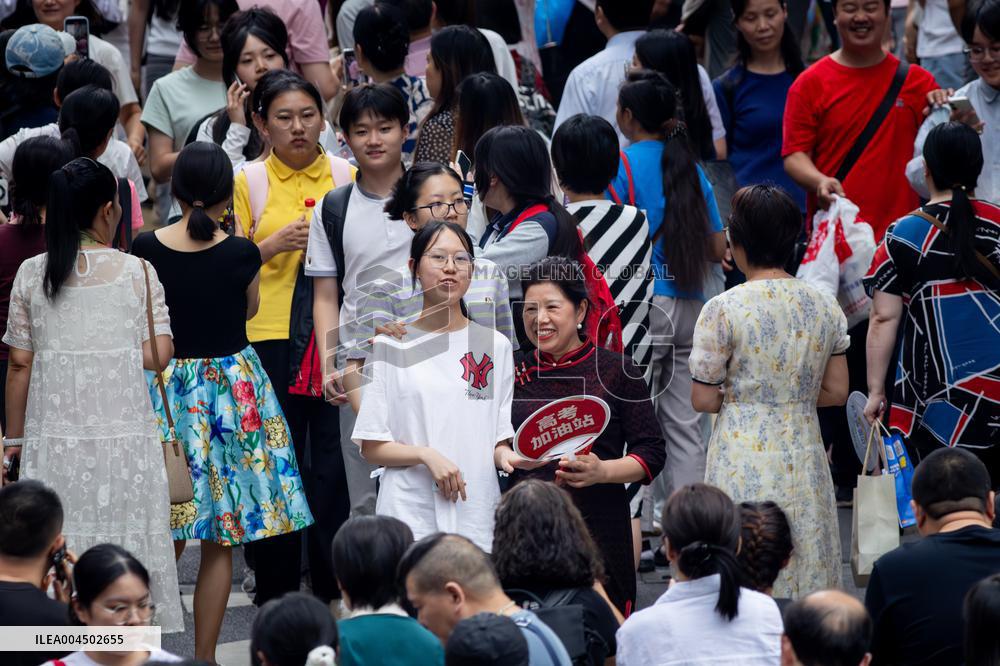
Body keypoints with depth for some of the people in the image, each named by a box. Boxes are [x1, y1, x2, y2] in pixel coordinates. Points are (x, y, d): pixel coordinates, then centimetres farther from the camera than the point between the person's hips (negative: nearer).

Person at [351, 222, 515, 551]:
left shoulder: (495, 345, 12)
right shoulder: (390, 347, 6)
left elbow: (502, 440, 12)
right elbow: (372, 448, 3)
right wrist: (426, 455, -13)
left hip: (477, 515, 2)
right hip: (409, 515, -2)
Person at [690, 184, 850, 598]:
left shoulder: (723, 310, -10)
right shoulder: (825, 308, 3)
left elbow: (703, 400, -8)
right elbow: (837, 392, 7)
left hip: (744, 459, -4)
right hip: (805, 454, 4)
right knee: (809, 576, 10)